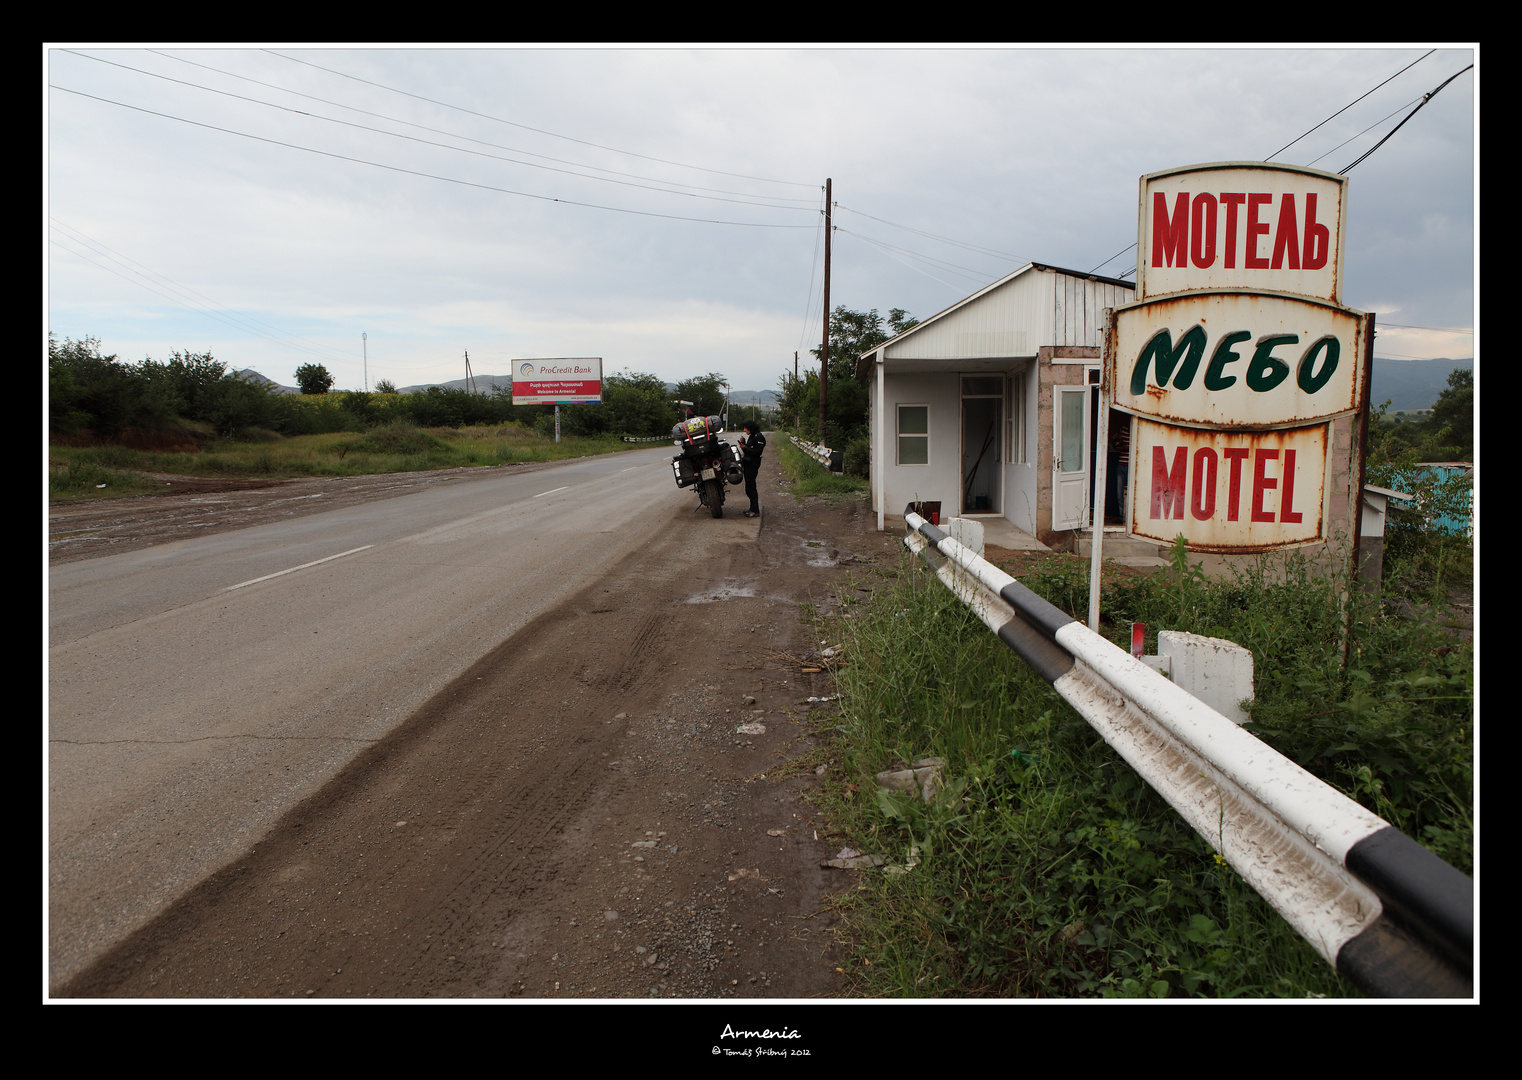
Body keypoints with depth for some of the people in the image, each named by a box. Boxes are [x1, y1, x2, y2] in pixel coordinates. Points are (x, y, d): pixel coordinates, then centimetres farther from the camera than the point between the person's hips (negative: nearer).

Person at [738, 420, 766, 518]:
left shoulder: (758, 437, -12)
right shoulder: (751, 436, 18)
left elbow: (757, 452, -19)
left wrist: (745, 447, -16)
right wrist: (743, 442, 5)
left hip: (752, 465, -10)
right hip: (748, 464, 10)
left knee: (750, 487, -12)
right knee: (749, 487, 13)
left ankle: (755, 511, -10)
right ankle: (753, 509, 20)